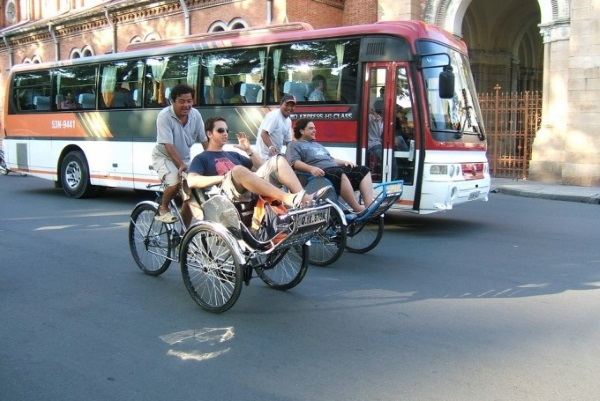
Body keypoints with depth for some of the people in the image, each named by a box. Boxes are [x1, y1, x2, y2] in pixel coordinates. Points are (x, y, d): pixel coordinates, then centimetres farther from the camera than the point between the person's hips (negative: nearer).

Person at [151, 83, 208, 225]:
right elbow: (168, 145, -28)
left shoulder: (195, 115, -10)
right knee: (175, 183, -32)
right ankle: (163, 209, -1)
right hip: (164, 156, -5)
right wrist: (181, 165, -36)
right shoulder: (165, 116, -24)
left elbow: (204, 140, -6)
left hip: (185, 158, 5)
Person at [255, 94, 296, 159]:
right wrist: (271, 147, -38)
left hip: (276, 154, 9)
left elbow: (288, 140, 18)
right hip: (266, 154, -9)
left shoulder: (288, 121, 12)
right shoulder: (273, 115, -15)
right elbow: (263, 133, -24)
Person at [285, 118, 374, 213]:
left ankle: (370, 206, -27)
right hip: (321, 172, -9)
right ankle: (358, 210, -38)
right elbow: (294, 162, -7)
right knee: (340, 174, -39)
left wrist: (345, 162, 14)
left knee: (364, 170, -9)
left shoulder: (317, 144, 36)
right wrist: (311, 168, -25)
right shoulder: (294, 145, 11)